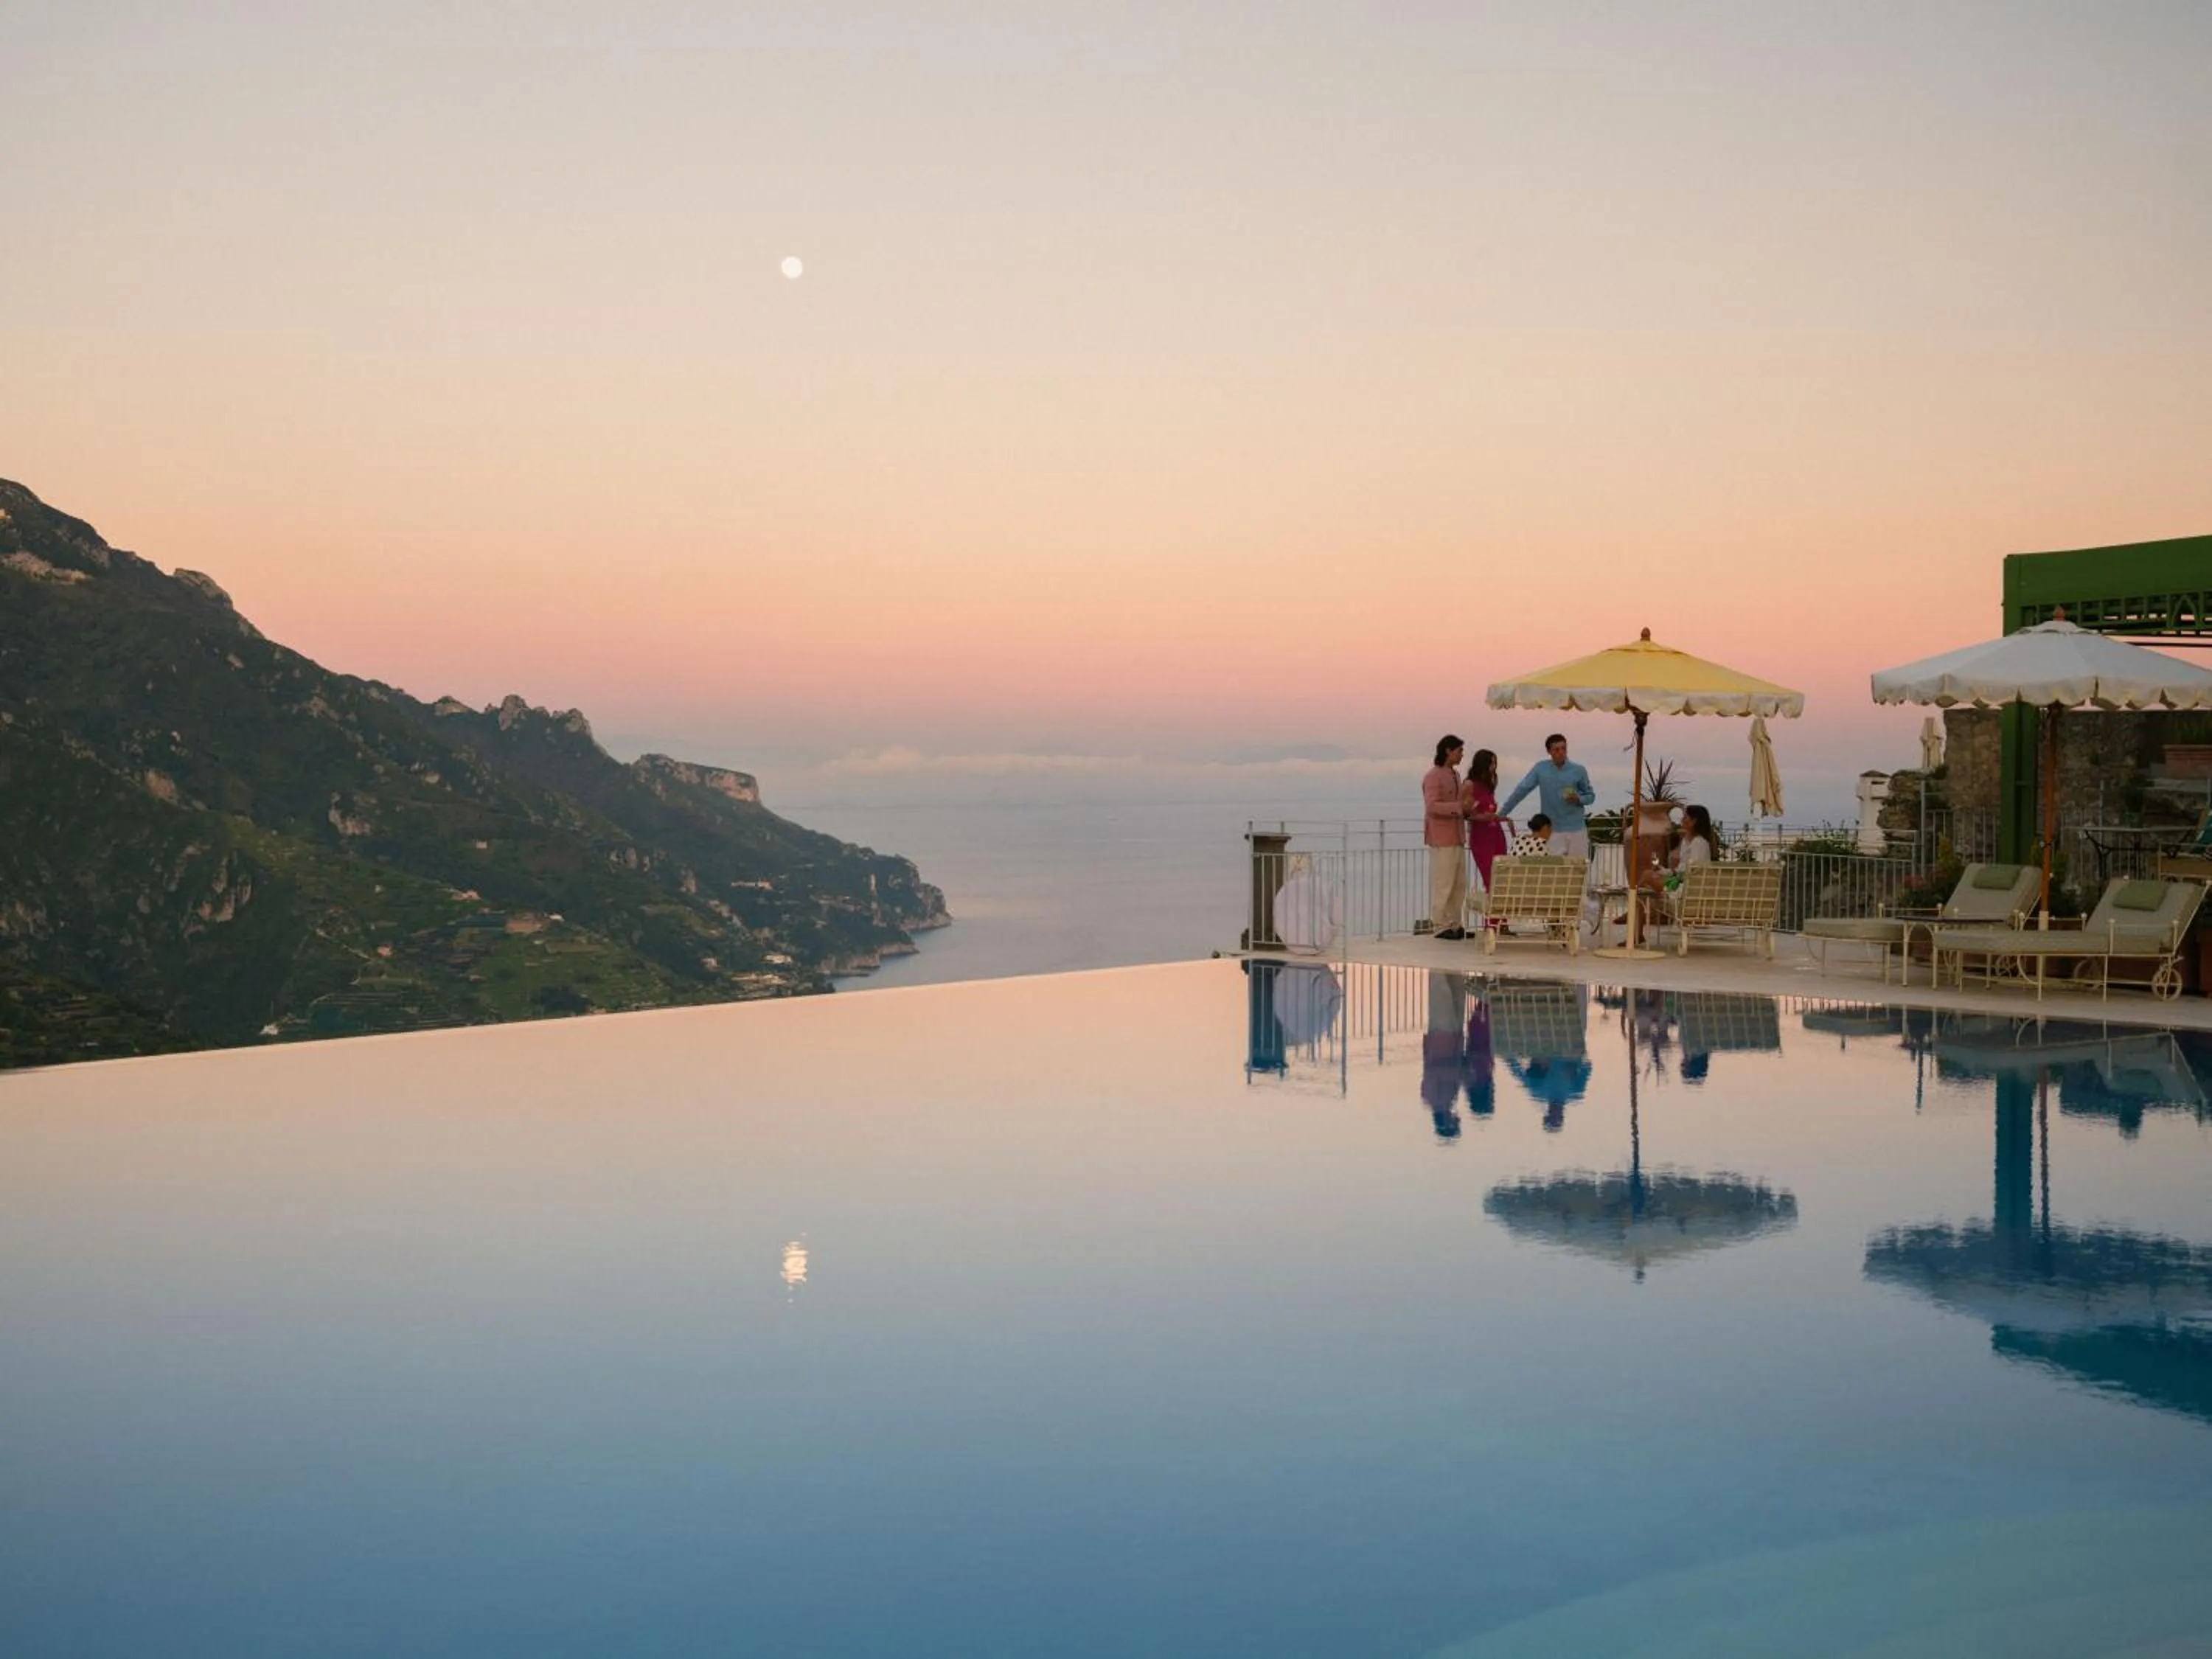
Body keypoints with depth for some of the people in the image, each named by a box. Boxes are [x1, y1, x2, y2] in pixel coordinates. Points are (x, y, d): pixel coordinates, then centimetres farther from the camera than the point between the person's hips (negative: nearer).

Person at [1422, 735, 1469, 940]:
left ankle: (1454, 925, 16)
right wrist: (1460, 807, -27)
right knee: (1443, 884, -4)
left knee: (1459, 884, 9)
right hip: (1442, 838, -9)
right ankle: (1440, 926, 2)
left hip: (1457, 837, 9)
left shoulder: (1454, 775, 16)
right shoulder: (1434, 777, -11)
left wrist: (1468, 810, 6)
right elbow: (1432, 806, -21)